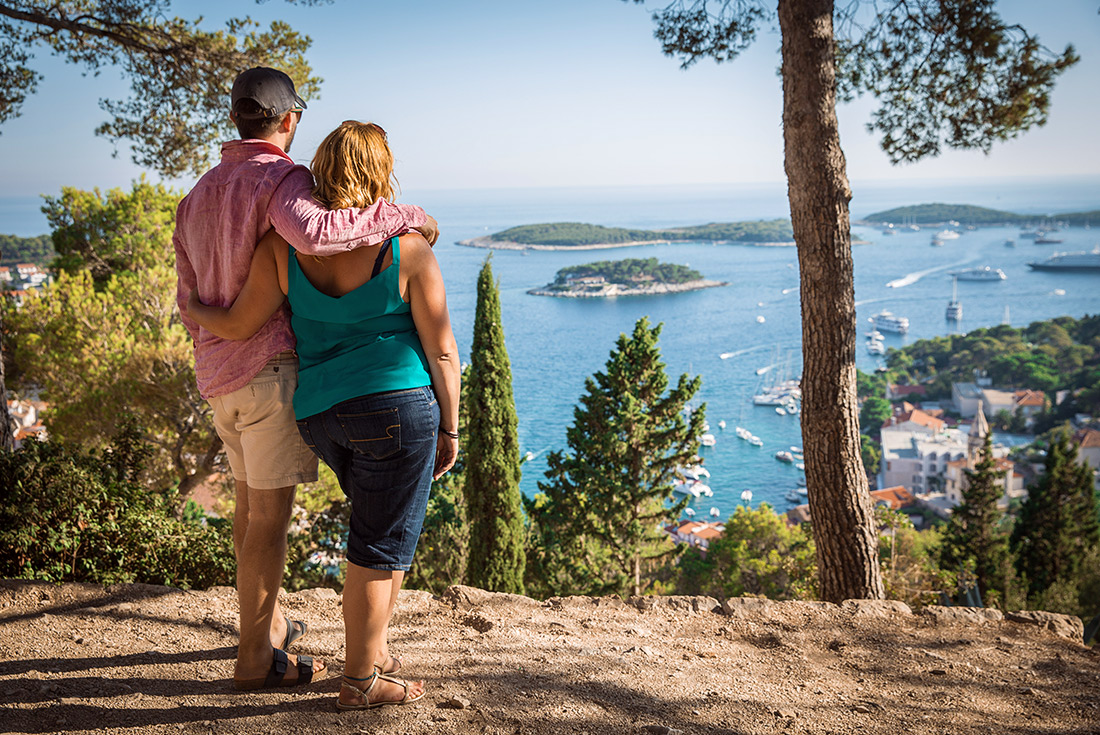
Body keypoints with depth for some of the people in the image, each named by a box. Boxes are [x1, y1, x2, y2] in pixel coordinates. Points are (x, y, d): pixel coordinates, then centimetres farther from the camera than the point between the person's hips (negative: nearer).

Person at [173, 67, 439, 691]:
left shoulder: (199, 194, 16)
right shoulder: (281, 177, -11)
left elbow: (190, 298, 19)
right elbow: (312, 232, -35)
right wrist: (403, 216, -26)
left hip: (218, 375, 9)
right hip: (270, 366, -9)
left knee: (251, 500, 21)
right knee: (271, 512, -1)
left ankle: (269, 623, 36)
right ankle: (257, 658, 7)